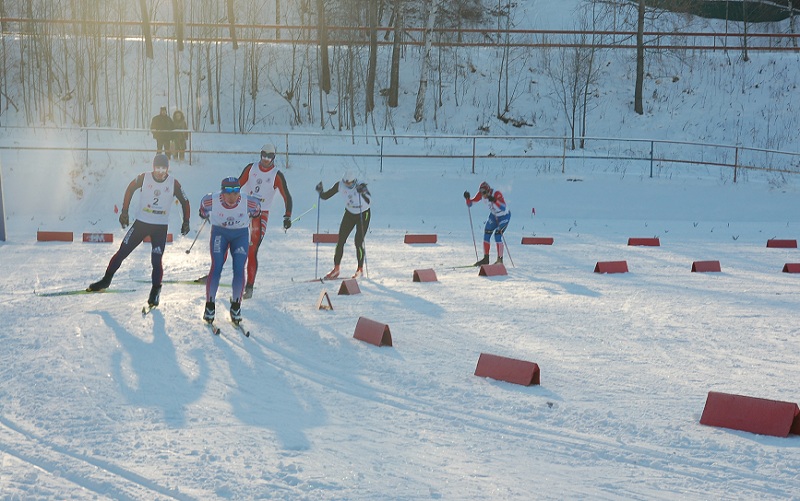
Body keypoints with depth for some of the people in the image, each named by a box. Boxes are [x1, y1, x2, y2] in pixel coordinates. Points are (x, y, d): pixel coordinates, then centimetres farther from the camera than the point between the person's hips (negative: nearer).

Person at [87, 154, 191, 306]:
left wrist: (186, 222, -4)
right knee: (122, 252, 2)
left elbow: (184, 202, 3)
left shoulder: (173, 183, -9)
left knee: (156, 261, -7)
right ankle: (106, 280, 16)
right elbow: (130, 189, 8)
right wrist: (124, 212, 6)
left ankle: (155, 292, 7)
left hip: (160, 227, -1)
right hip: (141, 222, 1)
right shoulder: (144, 178, -8)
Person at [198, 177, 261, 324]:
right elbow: (203, 203, 2)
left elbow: (257, 208, 0)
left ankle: (236, 305, 7)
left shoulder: (247, 202, -25)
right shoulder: (212, 200, -24)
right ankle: (209, 305, 0)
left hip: (240, 235, 0)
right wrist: (205, 216, 20)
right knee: (216, 268, -13)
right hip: (219, 233, 0)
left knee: (239, 270, -11)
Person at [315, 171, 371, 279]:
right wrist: (320, 192, -32)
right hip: (349, 213, 4)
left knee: (358, 242, -10)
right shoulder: (340, 185, -16)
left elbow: (368, 201, -42)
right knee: (340, 241, -3)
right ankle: (336, 269, 5)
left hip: (363, 214, -4)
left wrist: (363, 193, -60)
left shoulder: (360, 186, -28)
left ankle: (360, 269, 7)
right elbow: (325, 196, -12)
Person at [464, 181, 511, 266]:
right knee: (486, 234, 1)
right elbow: (470, 204, -9)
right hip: (493, 215, 7)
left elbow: (503, 208, -47)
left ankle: (500, 259, -8)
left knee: (497, 235, -17)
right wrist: (467, 198, -28)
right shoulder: (481, 194, -16)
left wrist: (494, 201, -58)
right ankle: (486, 259, 12)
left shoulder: (497, 194, -34)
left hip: (504, 216, -7)